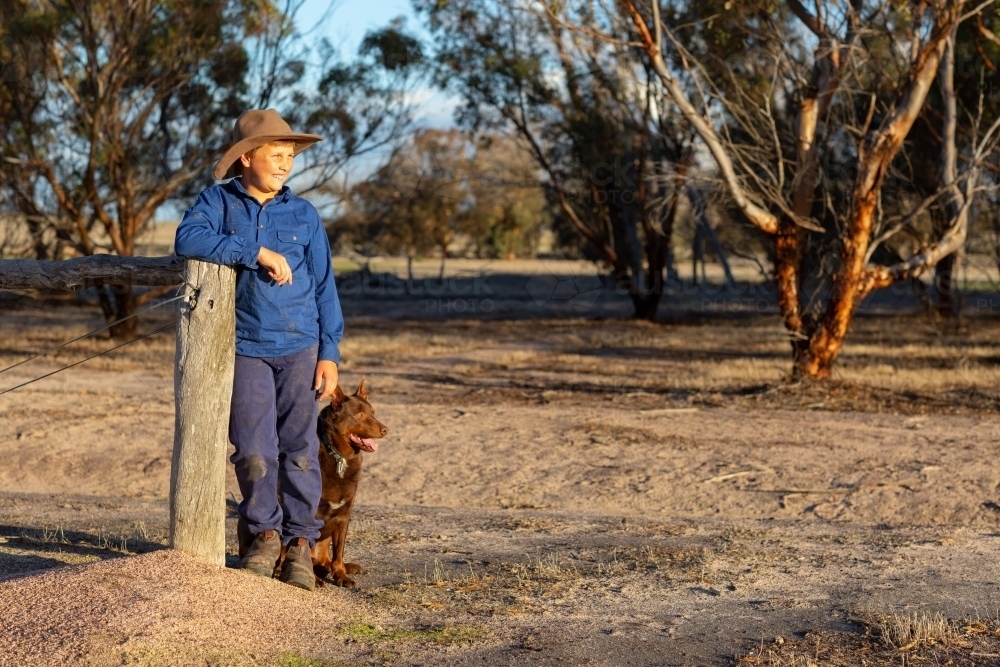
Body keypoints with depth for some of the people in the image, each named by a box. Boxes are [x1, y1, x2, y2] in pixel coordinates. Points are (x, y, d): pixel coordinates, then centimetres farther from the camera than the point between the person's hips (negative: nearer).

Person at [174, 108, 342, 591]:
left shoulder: (304, 215, 5)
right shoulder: (219, 201, 1)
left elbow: (324, 288, 7)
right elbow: (187, 239, -19)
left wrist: (329, 353, 0)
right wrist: (258, 252, -22)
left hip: (300, 347, 1)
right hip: (245, 347, -1)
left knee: (299, 448, 1)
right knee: (253, 450, -1)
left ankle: (300, 543, 10)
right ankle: (264, 535, 18)